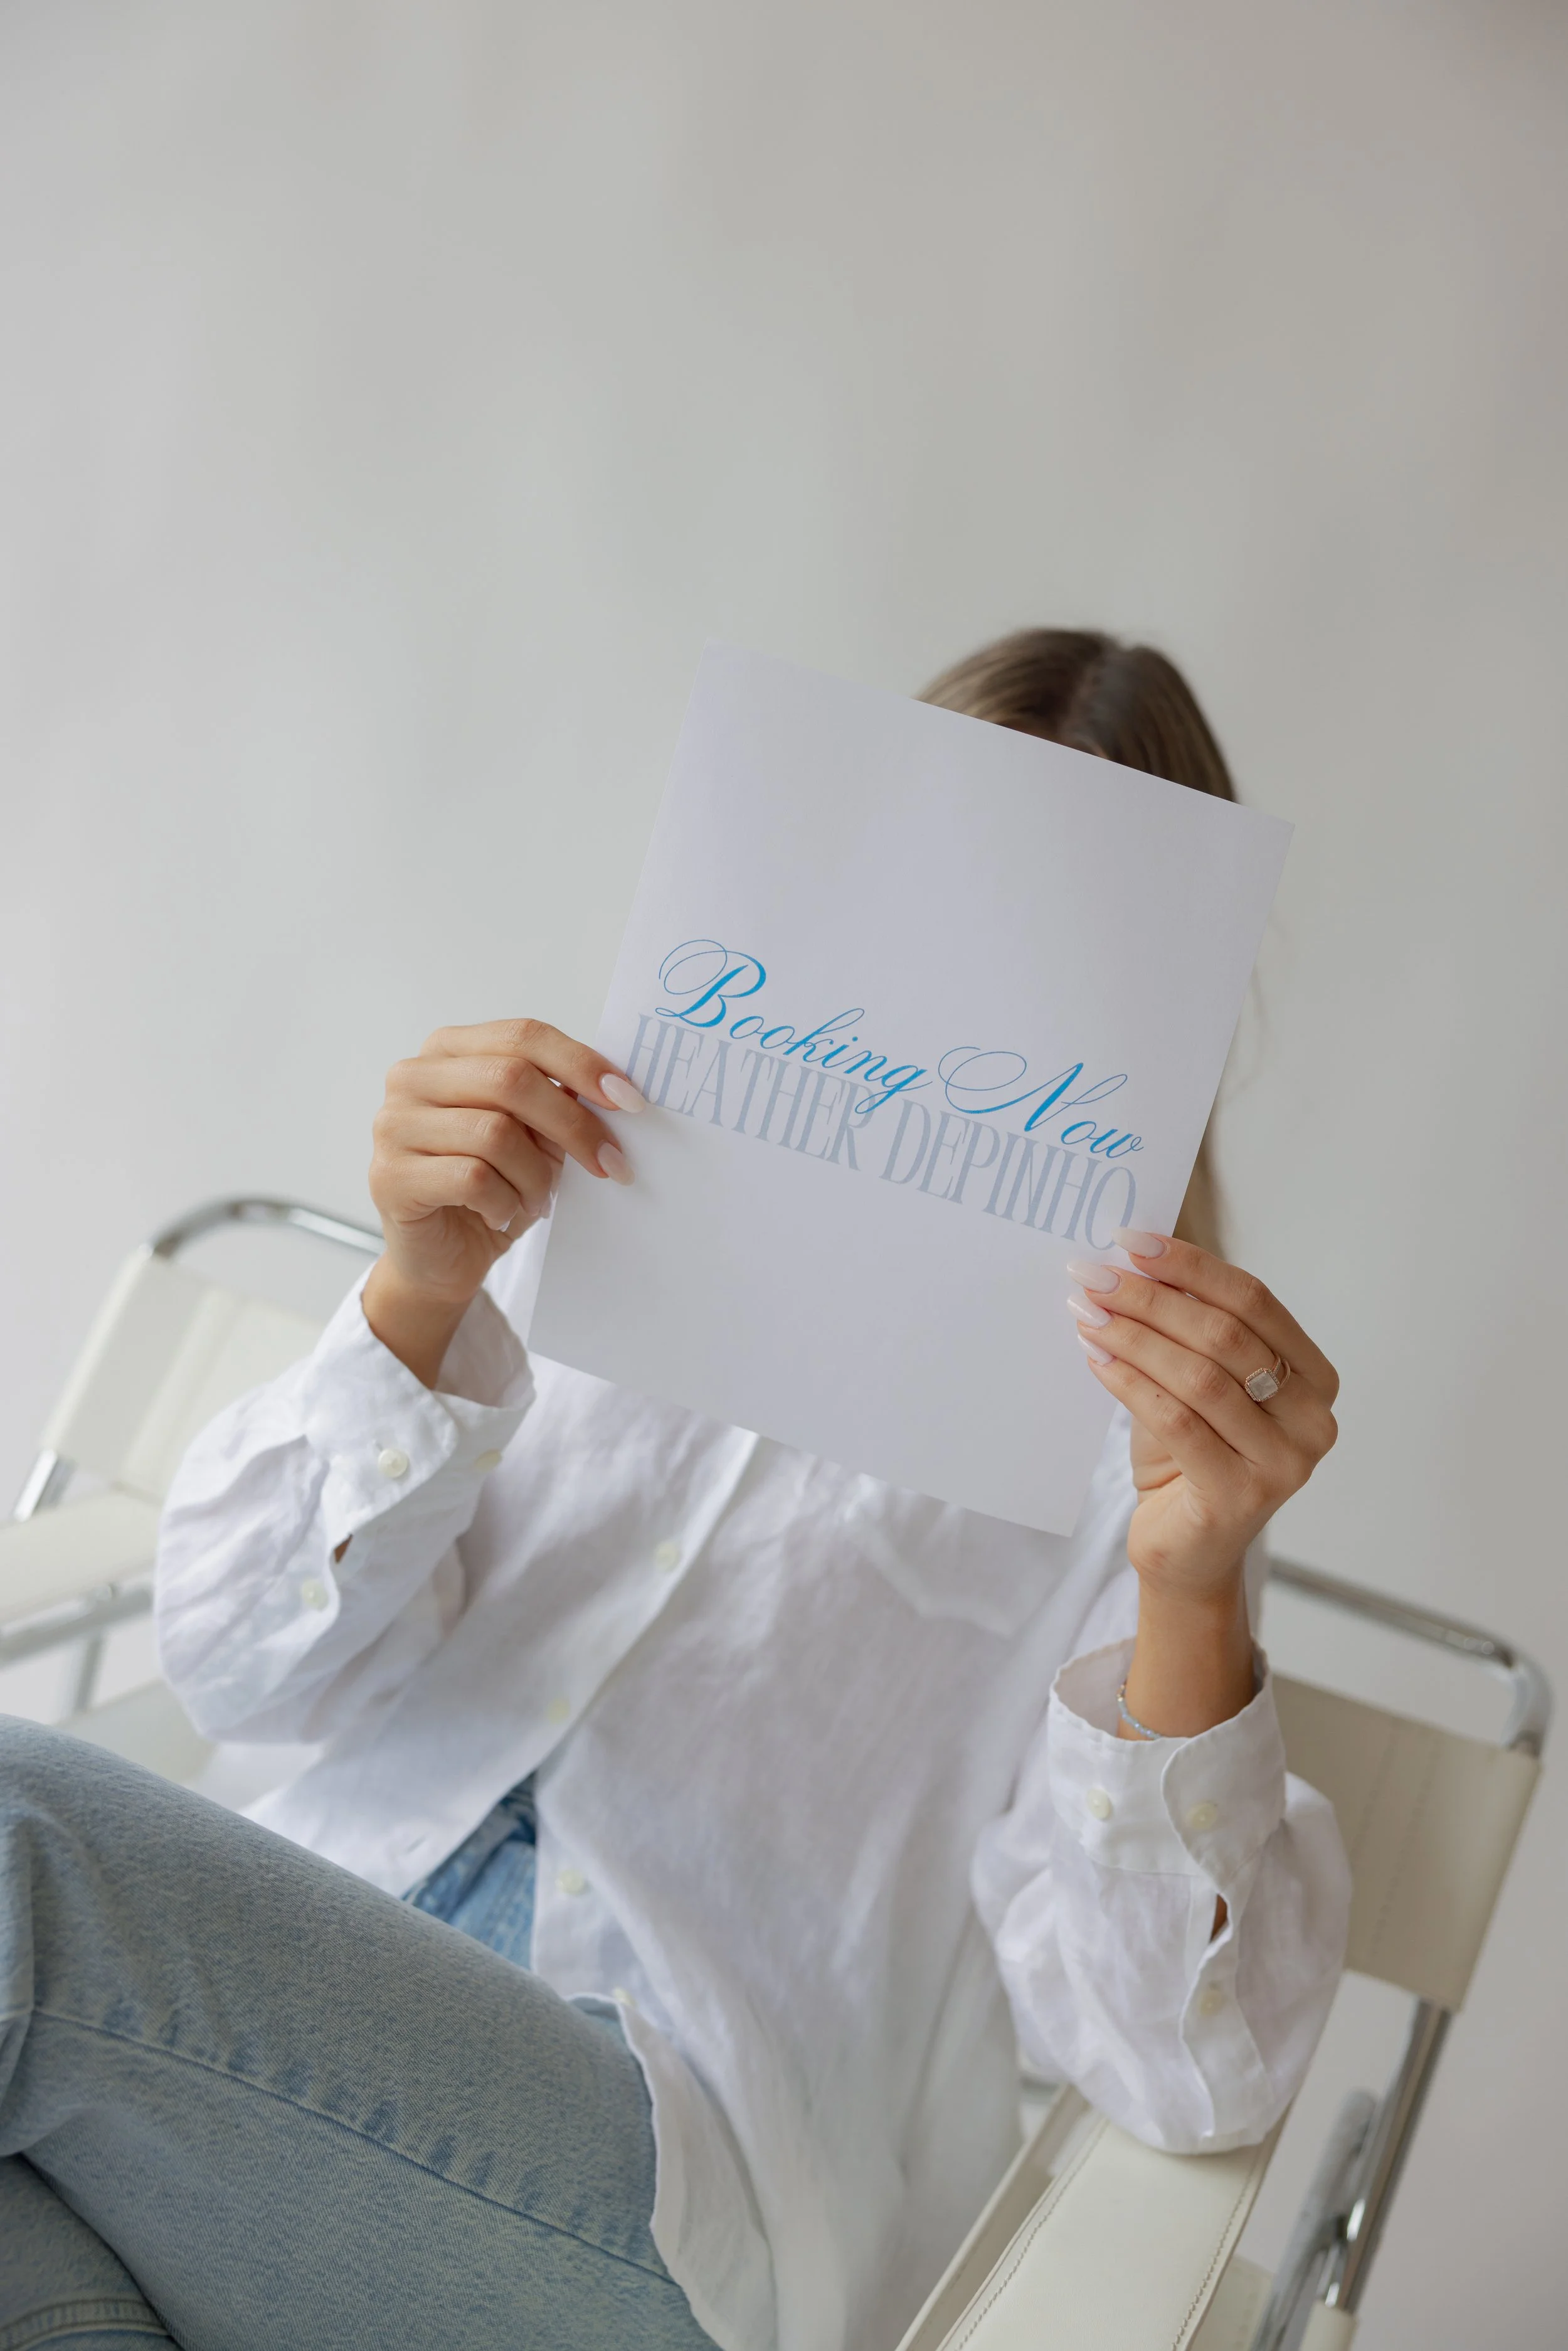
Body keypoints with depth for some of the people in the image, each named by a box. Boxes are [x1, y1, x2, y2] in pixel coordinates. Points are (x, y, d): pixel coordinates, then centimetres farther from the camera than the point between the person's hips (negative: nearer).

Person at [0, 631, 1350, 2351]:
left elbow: (1185, 2074, -4)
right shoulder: (614, 1205, 14)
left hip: (690, 2177, -3)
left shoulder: (1158, 1418, 5)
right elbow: (247, 1669, 4)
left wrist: (1193, 1600, -21)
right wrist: (421, 1294, -13)